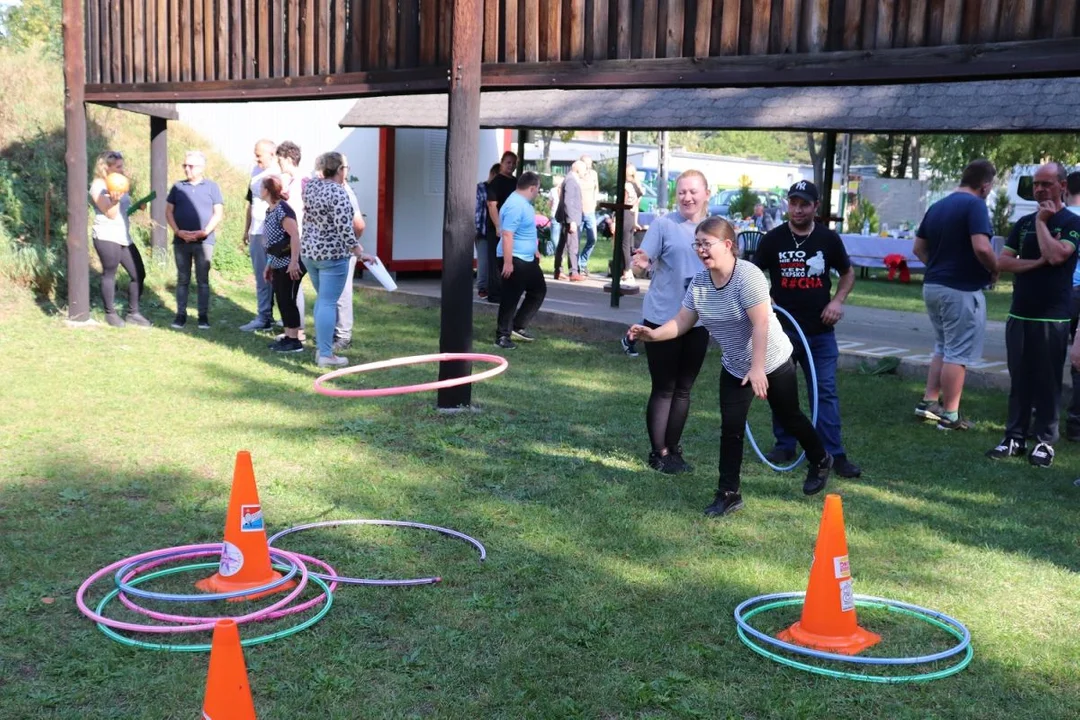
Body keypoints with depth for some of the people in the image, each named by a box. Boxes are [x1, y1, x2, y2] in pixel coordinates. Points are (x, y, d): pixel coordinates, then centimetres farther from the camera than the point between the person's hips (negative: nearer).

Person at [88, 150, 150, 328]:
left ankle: (133, 313, 12)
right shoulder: (98, 186, -9)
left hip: (124, 237, 8)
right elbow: (111, 214, -15)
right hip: (106, 237, -8)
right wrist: (114, 200, -32)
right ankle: (110, 313, 8)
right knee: (109, 274, -3)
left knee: (138, 274, 4)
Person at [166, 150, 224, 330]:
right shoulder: (177, 187, 9)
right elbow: (169, 211, 8)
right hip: (181, 241, 2)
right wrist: (178, 231, -7)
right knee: (182, 279, 7)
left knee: (203, 280, 1)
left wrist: (204, 231, -13)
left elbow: (218, 213, -1)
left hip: (204, 241, -2)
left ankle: (203, 316, 5)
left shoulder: (211, 187, 3)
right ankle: (181, 314, 11)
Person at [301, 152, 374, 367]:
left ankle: (320, 347, 25)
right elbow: (344, 229, -23)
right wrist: (360, 252, -17)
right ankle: (325, 355, -3)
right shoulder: (338, 193, -18)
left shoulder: (310, 186, 5)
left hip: (308, 251, 8)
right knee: (328, 303, -4)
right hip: (332, 254, -8)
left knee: (321, 298, 21)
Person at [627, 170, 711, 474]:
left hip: (698, 321, 5)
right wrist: (641, 263, -36)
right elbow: (644, 262, -13)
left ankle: (673, 449, 25)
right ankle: (659, 452, 10)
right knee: (664, 388, 1)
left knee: (683, 389, 13)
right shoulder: (664, 224, -9)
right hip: (663, 318, -5)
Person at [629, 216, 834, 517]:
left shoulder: (747, 275, -28)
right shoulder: (698, 283, -7)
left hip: (772, 362, -5)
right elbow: (683, 321, -4)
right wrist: (654, 334, -21)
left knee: (789, 418, 13)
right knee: (731, 428, -1)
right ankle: (729, 493, 5)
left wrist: (757, 369, -32)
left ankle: (820, 461, 40)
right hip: (734, 367, 5)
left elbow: (761, 323, -30)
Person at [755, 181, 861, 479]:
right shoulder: (773, 239, -1)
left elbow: (848, 273, 14)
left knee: (826, 392, -1)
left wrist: (838, 300, -3)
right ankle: (785, 445, 22)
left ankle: (834, 454, 2)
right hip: (781, 328, 0)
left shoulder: (829, 239, 1)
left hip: (820, 331, 0)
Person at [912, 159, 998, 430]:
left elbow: (919, 248, 15)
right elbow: (981, 247, -26)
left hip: (933, 286, 8)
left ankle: (929, 402, 21)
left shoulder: (936, 207, 11)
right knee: (958, 354, 0)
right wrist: (994, 270, -9)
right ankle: (949, 415, 4)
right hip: (962, 290, -8)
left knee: (942, 348, 21)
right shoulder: (975, 205, -14)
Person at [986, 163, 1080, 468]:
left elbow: (1056, 255, -21)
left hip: (1052, 318, -5)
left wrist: (1041, 221, -10)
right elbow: (1002, 262, 3)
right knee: (1019, 381, 7)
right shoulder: (1023, 223, 11)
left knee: (1047, 383, 1)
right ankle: (1015, 437, 13)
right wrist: (1036, 262, -11)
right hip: (1019, 315, 5)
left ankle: (1045, 441, 8)